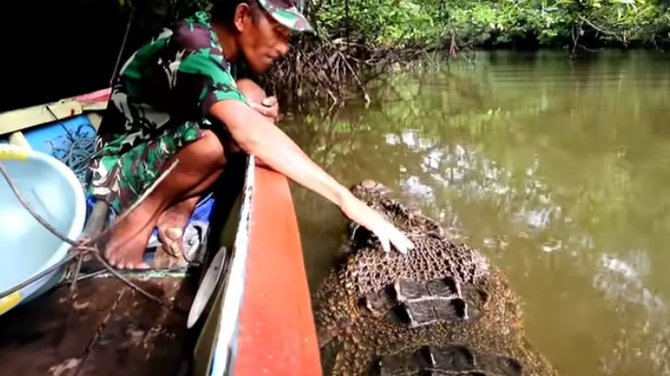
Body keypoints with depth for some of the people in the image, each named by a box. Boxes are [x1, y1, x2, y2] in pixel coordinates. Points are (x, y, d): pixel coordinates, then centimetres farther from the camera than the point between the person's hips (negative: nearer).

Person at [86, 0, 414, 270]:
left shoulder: (209, 34, -3)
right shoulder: (193, 48, -29)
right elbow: (251, 135, -42)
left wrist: (255, 111, -15)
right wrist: (347, 201, -44)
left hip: (160, 153, 8)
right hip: (119, 171, -8)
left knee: (251, 98, -9)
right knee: (217, 140, -35)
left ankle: (178, 209, -7)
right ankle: (134, 222, -10)